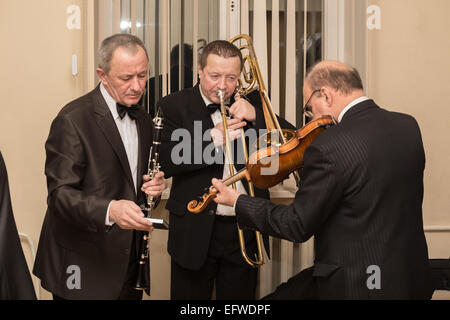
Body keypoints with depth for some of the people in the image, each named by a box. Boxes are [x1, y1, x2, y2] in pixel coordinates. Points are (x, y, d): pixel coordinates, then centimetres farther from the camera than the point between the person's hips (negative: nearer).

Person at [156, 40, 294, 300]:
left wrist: (255, 116, -14)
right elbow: (165, 162, -14)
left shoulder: (253, 102, 8)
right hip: (195, 231, -2)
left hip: (245, 230, 3)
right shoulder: (174, 106, -2)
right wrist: (213, 138, -22)